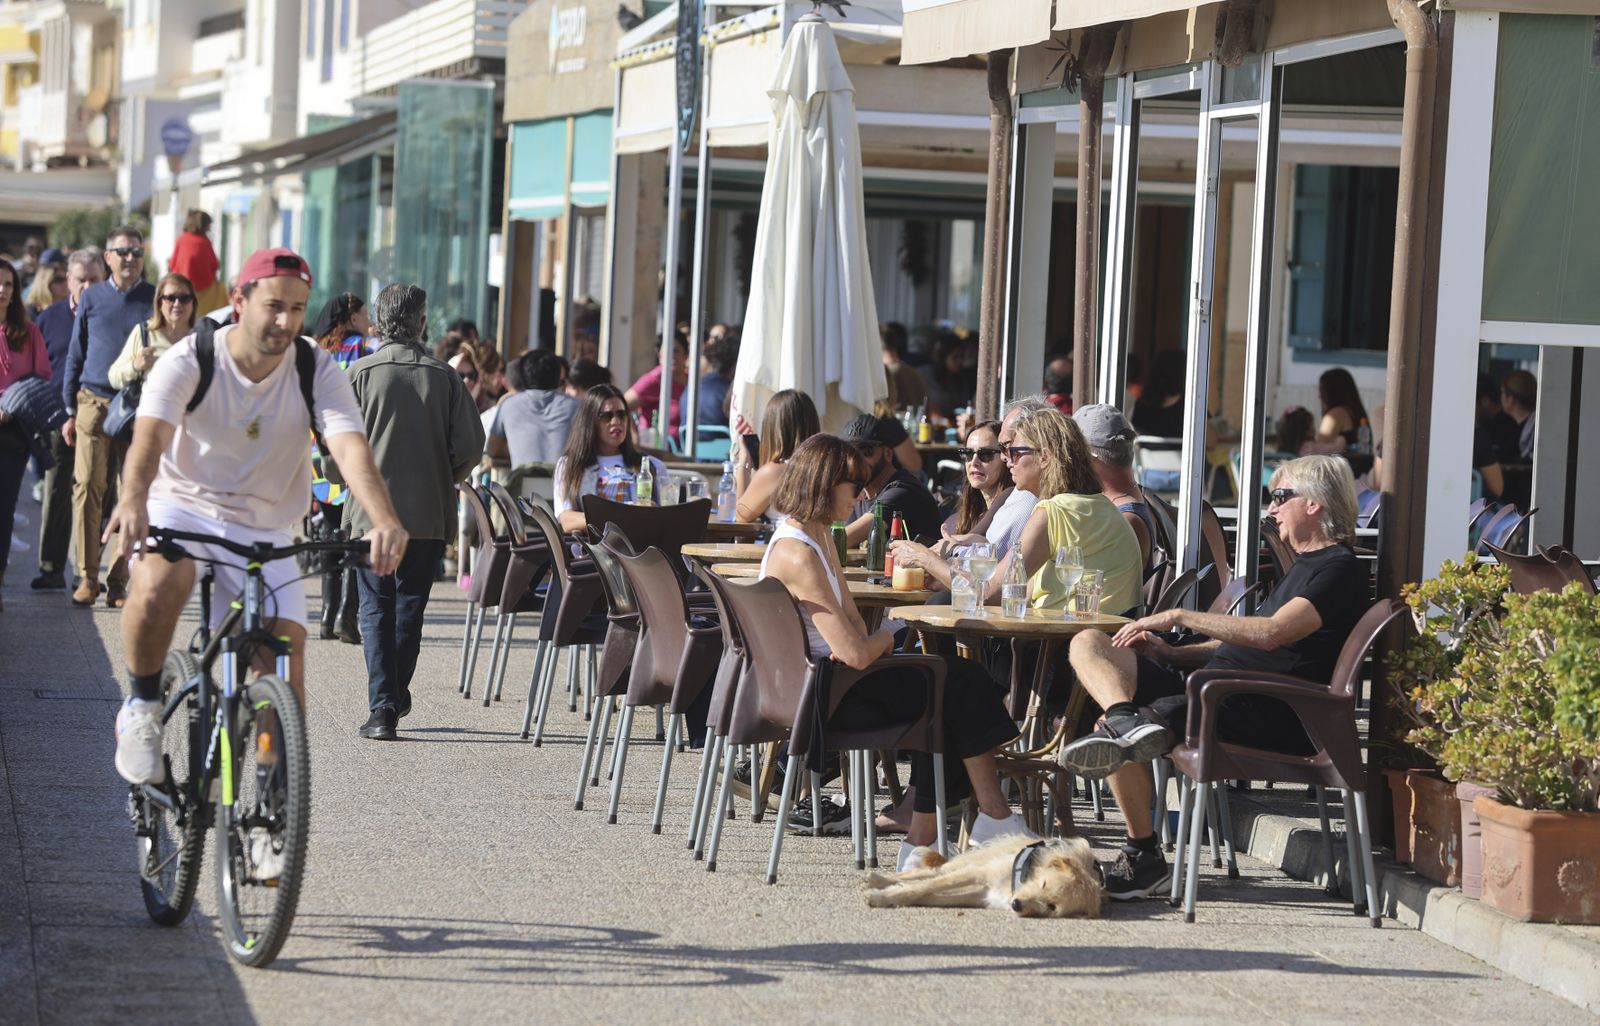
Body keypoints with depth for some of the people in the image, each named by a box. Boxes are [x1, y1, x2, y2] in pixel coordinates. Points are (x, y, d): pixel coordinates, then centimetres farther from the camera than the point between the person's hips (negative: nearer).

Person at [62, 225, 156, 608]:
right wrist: (70, 411, 11)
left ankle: (119, 582, 5)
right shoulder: (92, 297, 10)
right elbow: (75, 355, 15)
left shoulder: (154, 299, 6)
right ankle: (87, 577, -2)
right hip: (94, 403, 1)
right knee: (88, 487, -7)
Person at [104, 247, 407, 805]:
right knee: (160, 582, -36)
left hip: (264, 529, 2)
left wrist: (385, 520, -45)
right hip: (183, 505, -2)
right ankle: (142, 706, -10)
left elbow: (351, 446, -25)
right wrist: (133, 500, -55)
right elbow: (151, 434, -32)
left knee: (285, 664, -11)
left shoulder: (318, 371, -10)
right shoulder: (189, 361, -16)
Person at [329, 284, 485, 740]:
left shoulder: (361, 373, -5)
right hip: (429, 513, 1)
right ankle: (396, 696, 24)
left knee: (376, 607, 3)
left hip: (372, 510, -1)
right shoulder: (445, 378, -2)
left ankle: (382, 706, -8)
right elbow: (470, 446, -3)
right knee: (410, 606, 14)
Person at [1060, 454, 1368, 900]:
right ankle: (1126, 721, -28)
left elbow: (1271, 634, -20)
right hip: (1217, 689, 10)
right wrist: (1172, 652, 11)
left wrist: (1181, 617, -15)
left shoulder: (1340, 571, -5)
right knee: (1088, 643, -7)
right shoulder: (1305, 565, 27)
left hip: (1267, 714, -10)